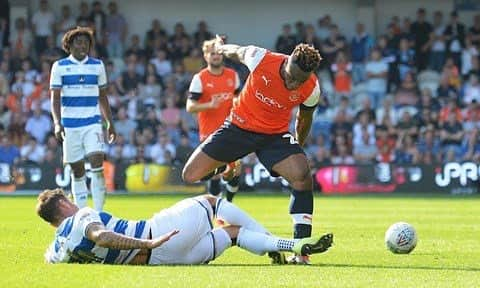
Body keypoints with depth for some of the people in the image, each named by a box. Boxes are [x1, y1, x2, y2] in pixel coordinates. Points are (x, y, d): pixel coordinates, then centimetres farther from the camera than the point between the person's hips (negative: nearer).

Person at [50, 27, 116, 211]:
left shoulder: (97, 65, 9)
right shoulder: (59, 67, 3)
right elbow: (55, 97, -2)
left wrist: (110, 123, 14)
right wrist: (57, 123, -15)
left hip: (92, 122, 1)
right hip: (70, 125, -1)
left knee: (97, 165, -14)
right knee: (77, 171, 4)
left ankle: (98, 212, -14)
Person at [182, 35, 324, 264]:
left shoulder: (311, 89, -19)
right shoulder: (259, 59, -25)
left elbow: (304, 118, 3)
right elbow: (237, 52, -1)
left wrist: (298, 147, 17)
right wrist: (221, 47, 20)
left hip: (276, 134, 0)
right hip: (239, 126, 0)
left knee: (302, 176, -26)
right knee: (190, 176, -7)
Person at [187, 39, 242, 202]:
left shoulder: (232, 75, 6)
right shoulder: (200, 78, -8)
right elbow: (190, 107, -12)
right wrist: (210, 105, -27)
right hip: (210, 133, -5)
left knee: (236, 170, 5)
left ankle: (229, 204, 26)